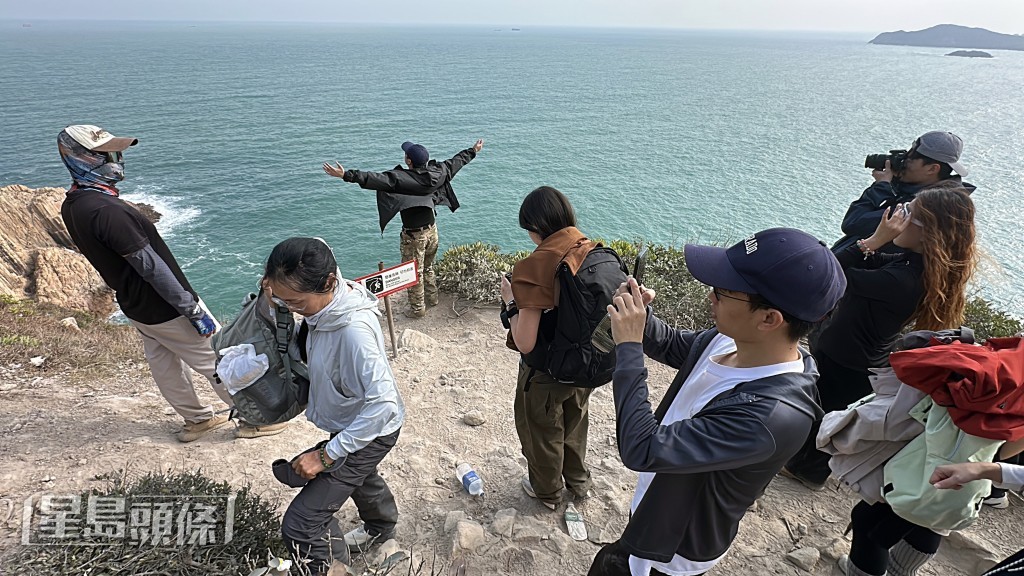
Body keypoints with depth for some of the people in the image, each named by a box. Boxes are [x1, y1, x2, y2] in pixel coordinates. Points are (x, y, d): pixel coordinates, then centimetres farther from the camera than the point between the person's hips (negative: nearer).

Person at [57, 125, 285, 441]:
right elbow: (150, 266, -27)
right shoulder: (106, 210, -29)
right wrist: (193, 310, -22)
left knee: (164, 365, 20)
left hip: (135, 306, 9)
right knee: (218, 361, 4)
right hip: (164, 309, -9)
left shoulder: (72, 206, 2)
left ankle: (197, 419, 37)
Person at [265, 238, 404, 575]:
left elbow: (382, 404, -39)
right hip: (349, 423, 9)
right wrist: (276, 294, -12)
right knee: (360, 475, 36)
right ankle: (382, 527, 66)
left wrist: (326, 455, -32)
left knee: (299, 525, -4)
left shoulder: (354, 329, -40)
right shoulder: (326, 301, -14)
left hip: (370, 432, -9)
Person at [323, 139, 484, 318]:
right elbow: (455, 162, 9)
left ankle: (417, 308, 24)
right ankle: (431, 298, 42)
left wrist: (347, 175, -35)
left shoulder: (401, 178, -24)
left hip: (414, 235, -6)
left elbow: (377, 179, -33)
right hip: (432, 230, 6)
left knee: (414, 273, 10)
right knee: (428, 268, 26)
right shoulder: (436, 173, -6)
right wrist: (473, 150, 25)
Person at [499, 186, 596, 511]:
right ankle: (578, 481, 56)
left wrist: (511, 302, -14)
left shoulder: (534, 267, -31)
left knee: (542, 433, 23)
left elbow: (525, 344, -30)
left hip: (546, 374, -5)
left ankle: (547, 493, 49)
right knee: (575, 423, 31)